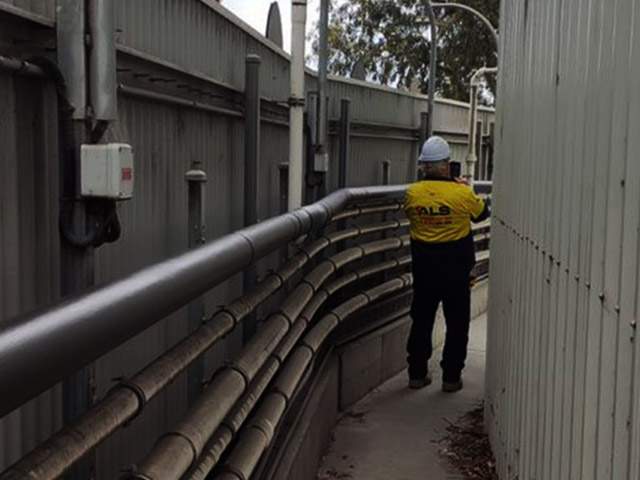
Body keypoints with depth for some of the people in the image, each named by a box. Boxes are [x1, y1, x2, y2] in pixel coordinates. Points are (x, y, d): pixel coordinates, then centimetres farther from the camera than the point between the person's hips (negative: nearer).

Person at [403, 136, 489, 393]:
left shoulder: (412, 193, -11)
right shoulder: (462, 194, -17)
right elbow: (481, 213, 2)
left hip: (424, 268, 2)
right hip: (456, 270, -2)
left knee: (421, 320, 15)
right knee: (457, 323, 11)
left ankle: (417, 374, 20)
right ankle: (451, 377, 16)